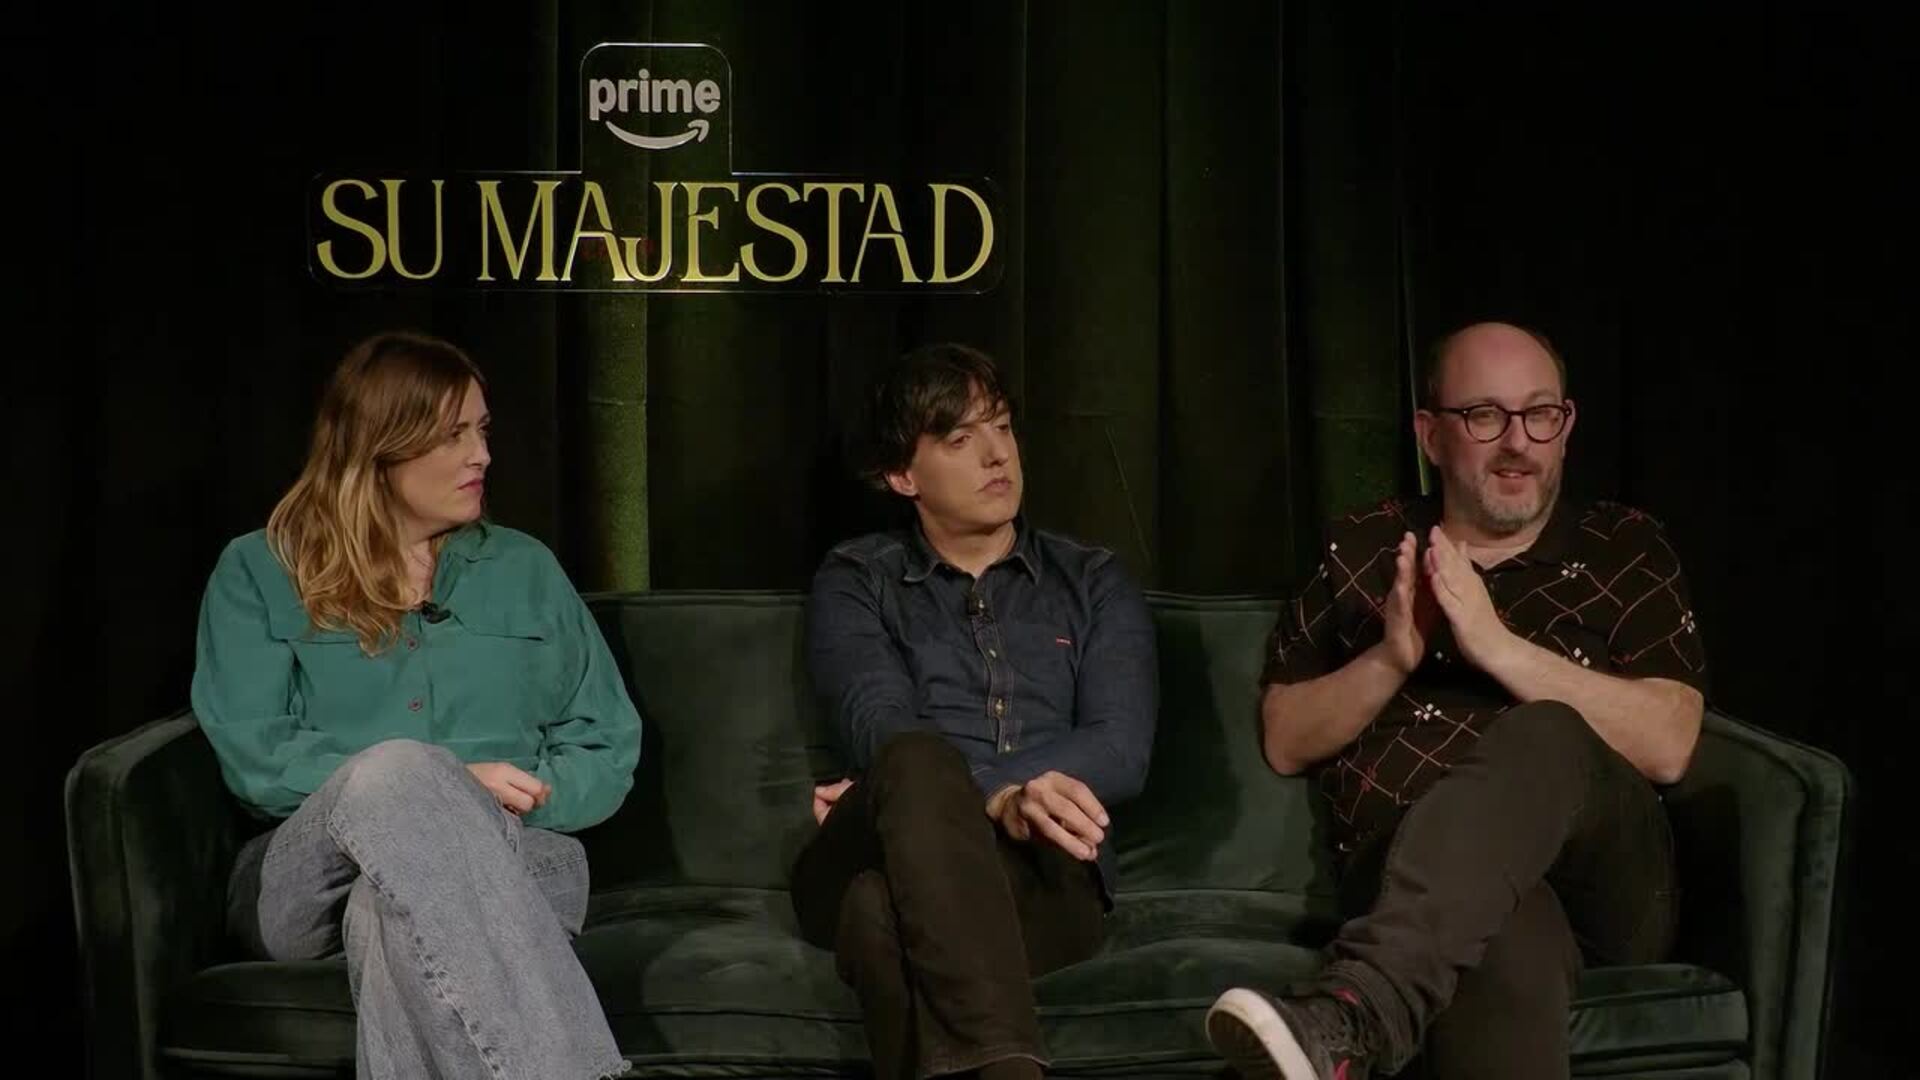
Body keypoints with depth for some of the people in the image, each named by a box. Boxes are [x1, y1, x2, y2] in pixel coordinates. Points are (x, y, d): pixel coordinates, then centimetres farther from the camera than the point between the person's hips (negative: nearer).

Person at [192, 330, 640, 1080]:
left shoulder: (524, 569, 20)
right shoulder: (258, 573, 12)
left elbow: (609, 751, 15)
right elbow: (254, 756, -2)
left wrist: (516, 800, -7)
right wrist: (435, 785, -11)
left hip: (503, 864, 1)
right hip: (312, 877, -1)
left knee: (397, 905, -37)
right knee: (396, 772, -37)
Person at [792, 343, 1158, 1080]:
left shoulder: (1093, 583, 21)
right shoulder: (855, 581, 18)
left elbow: (1121, 752, 3)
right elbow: (883, 729, -4)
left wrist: (941, 796, -11)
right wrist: (998, 801, -27)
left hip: (1043, 873, 0)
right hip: (884, 860, 0)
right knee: (919, 765, -41)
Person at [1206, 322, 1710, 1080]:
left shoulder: (1626, 551, 12)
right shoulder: (1361, 552, 16)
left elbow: (1666, 746, -3)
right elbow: (1284, 743, 13)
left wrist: (1498, 646, -13)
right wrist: (1390, 659, -6)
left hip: (1602, 880, 1)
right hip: (1412, 877, -1)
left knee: (1544, 740, -38)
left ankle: (1352, 1013, -57)